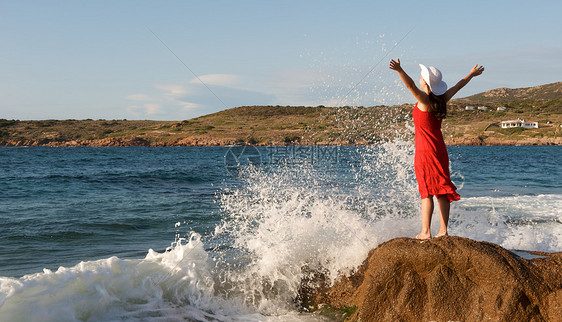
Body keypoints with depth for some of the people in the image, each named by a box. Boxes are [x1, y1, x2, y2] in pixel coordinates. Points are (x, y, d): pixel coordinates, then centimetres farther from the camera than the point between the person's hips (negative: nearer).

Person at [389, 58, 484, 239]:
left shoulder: (424, 99, -11)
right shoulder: (442, 99, 7)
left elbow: (411, 85, -30)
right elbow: (458, 86, 24)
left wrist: (399, 70, -42)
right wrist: (471, 75, 40)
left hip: (425, 151, -7)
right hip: (440, 150, 7)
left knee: (427, 192, -8)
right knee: (442, 191, 9)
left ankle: (425, 232, -8)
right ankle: (443, 230, 12)